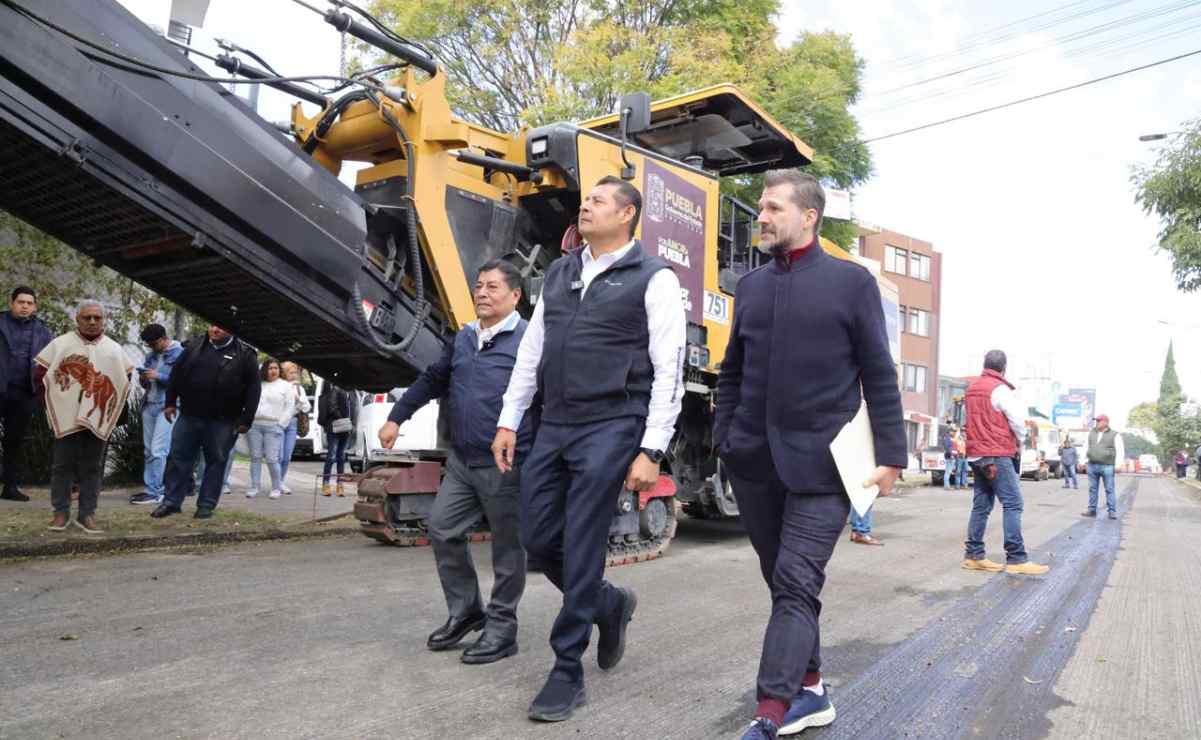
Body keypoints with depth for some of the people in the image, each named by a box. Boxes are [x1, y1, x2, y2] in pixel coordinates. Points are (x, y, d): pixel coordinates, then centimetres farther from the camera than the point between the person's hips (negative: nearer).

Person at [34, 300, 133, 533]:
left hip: (98, 418, 2)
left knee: (92, 467, 5)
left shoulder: (114, 349, 8)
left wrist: (109, 403, 7)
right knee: (62, 465, 3)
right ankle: (61, 512, 13)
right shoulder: (60, 344, 0)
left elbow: (124, 381, 15)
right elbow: (39, 375, 2)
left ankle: (87, 514, 11)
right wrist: (55, 399, 1)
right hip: (66, 416, -2)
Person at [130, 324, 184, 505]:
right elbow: (146, 384, 23)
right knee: (149, 450, 8)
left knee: (158, 451, -11)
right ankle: (149, 488, 13)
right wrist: (143, 379, 0)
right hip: (149, 405, 7)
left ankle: (155, 492, -8)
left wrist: (158, 376, -18)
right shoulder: (151, 356, 16)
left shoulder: (180, 354, -5)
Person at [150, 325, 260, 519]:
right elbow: (176, 375, 14)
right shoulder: (194, 346, 8)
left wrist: (246, 419, -8)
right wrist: (170, 402, 10)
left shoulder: (245, 354, -3)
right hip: (189, 416, 3)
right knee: (179, 458, 6)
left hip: (223, 421, -3)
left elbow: (253, 389, -5)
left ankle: (206, 505, 14)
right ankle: (171, 501, 17)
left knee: (216, 462, 4)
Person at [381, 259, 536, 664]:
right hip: (462, 460, 7)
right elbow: (431, 380, 24)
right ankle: (465, 610, 28)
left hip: (506, 465, -7)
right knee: (442, 529, 10)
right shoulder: (463, 338, 13)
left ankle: (502, 629, 18)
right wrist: (396, 417, 25)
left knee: (507, 546, 4)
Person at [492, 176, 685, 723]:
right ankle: (609, 604, 35)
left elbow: (669, 372, -8)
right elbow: (531, 351, 17)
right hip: (554, 426, 7)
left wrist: (651, 450, -14)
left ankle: (567, 673, 13)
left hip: (610, 428, -6)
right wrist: (508, 421, 13)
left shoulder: (653, 278, -4)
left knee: (581, 552, -4)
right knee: (538, 542, 9)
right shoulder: (559, 274, 15)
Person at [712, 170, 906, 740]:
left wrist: (889, 453, -5)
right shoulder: (751, 285, 13)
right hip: (754, 459, 5)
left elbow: (879, 375, -1)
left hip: (820, 460, -5)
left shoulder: (851, 281, 0)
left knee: (797, 584, -9)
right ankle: (810, 692, 28)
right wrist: (724, 439, 11)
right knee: (783, 581, 13)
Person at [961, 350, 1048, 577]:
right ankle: (1016, 559, -9)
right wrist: (1020, 443, 6)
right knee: (1012, 503, -6)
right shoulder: (1000, 389, -11)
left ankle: (973, 555, 10)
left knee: (981, 504, 10)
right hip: (997, 454, -8)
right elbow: (1017, 419, -12)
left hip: (976, 454, 8)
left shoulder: (971, 388, 13)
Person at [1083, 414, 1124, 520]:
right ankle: (1092, 510, 10)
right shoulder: (1091, 433, 14)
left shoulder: (1114, 435, 1)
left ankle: (1112, 511, 0)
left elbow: (1120, 450, -5)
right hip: (1092, 465, 4)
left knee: (1109, 489, -3)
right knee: (1092, 489, 6)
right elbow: (1087, 448, 20)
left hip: (1107, 466, -4)